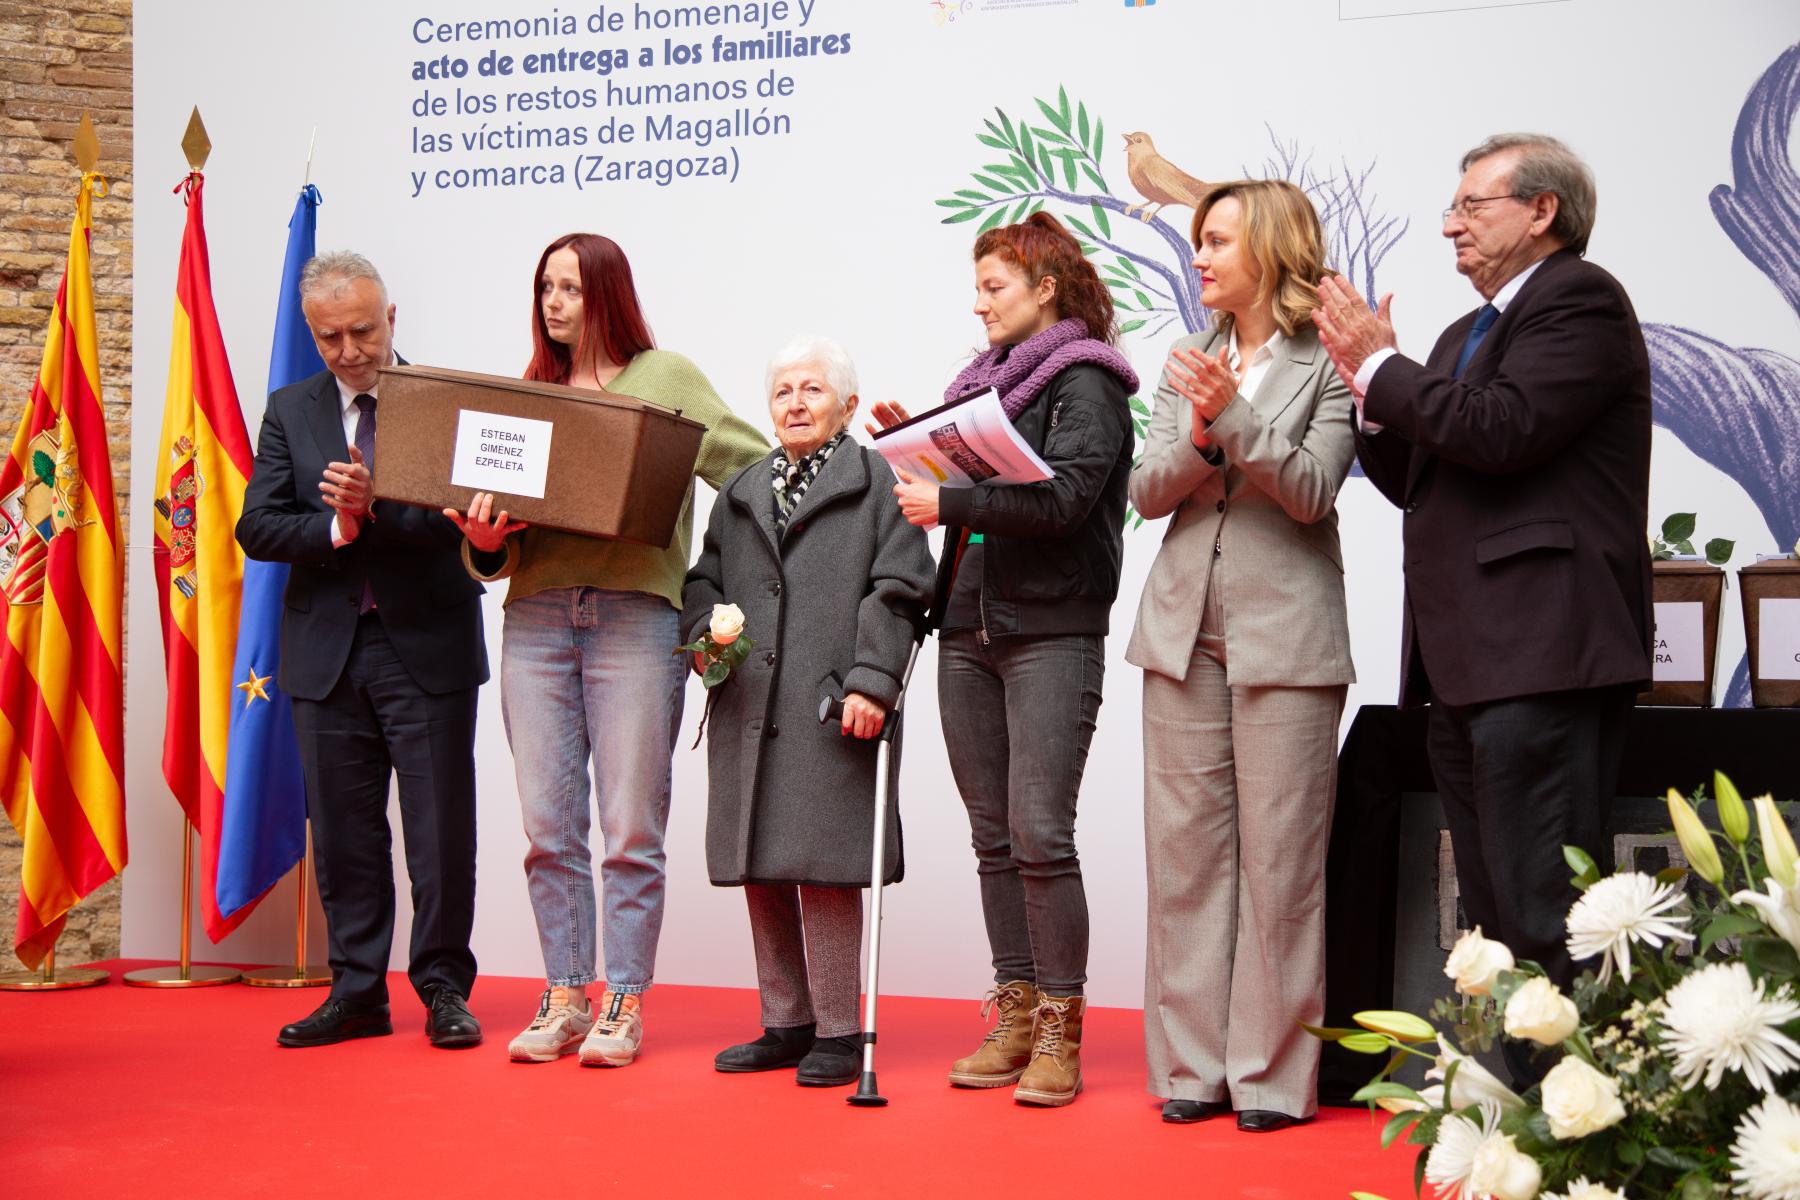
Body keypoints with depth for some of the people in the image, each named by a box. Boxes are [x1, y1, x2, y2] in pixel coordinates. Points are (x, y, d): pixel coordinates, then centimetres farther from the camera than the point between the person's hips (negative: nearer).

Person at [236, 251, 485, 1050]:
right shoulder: (290, 412, 10)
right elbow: (257, 528, 1)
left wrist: (377, 507, -25)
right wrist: (336, 527, -15)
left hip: (427, 646, -3)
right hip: (328, 648, 3)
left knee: (440, 828, 0)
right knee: (342, 832, 9)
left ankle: (443, 987, 12)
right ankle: (357, 993, 18)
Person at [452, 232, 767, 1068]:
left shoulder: (666, 378, 8)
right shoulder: (526, 393, 18)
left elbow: (754, 466, 5)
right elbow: (495, 500, 15)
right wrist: (485, 541, -5)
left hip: (635, 614, -3)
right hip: (536, 616, 4)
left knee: (632, 827, -3)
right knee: (548, 825, 3)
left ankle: (623, 1005, 6)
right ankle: (564, 998, 13)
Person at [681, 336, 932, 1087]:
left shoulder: (878, 483, 3)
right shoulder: (741, 494, 22)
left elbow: (897, 591, -4)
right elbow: (704, 579, 25)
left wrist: (871, 682, -13)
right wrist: (703, 636, 4)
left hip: (831, 710, -6)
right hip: (747, 710, 6)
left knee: (825, 869, -7)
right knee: (760, 871, 9)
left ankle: (838, 1032, 3)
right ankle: (787, 1024, 20)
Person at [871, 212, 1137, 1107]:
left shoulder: (1085, 382, -4)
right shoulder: (986, 378, 19)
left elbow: (1063, 498, -18)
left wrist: (947, 503, -20)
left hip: (1051, 636, -7)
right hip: (969, 631, 7)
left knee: (1040, 834, -10)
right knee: (994, 837, 8)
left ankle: (1059, 1028, -3)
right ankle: (1015, 1015, 14)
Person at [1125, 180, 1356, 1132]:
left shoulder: (1329, 365, -1)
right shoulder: (1190, 363, 14)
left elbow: (1313, 491, -11)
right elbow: (1145, 491, 5)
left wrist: (1235, 418, -22)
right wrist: (1199, 440, -14)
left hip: (1284, 636, -5)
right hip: (1186, 628, 5)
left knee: (1279, 858, -3)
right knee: (1186, 850, 6)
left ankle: (1274, 1074, 5)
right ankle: (1194, 1065, 13)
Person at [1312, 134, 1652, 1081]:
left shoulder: (1582, 301, -6)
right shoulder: (1473, 332, 22)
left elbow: (1504, 431, -20)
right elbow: (1417, 482, 20)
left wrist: (1383, 364, -7)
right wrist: (1370, 387, 5)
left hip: (1542, 653, -10)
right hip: (1468, 662, 10)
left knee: (1544, 913, -12)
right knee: (1495, 917, 13)